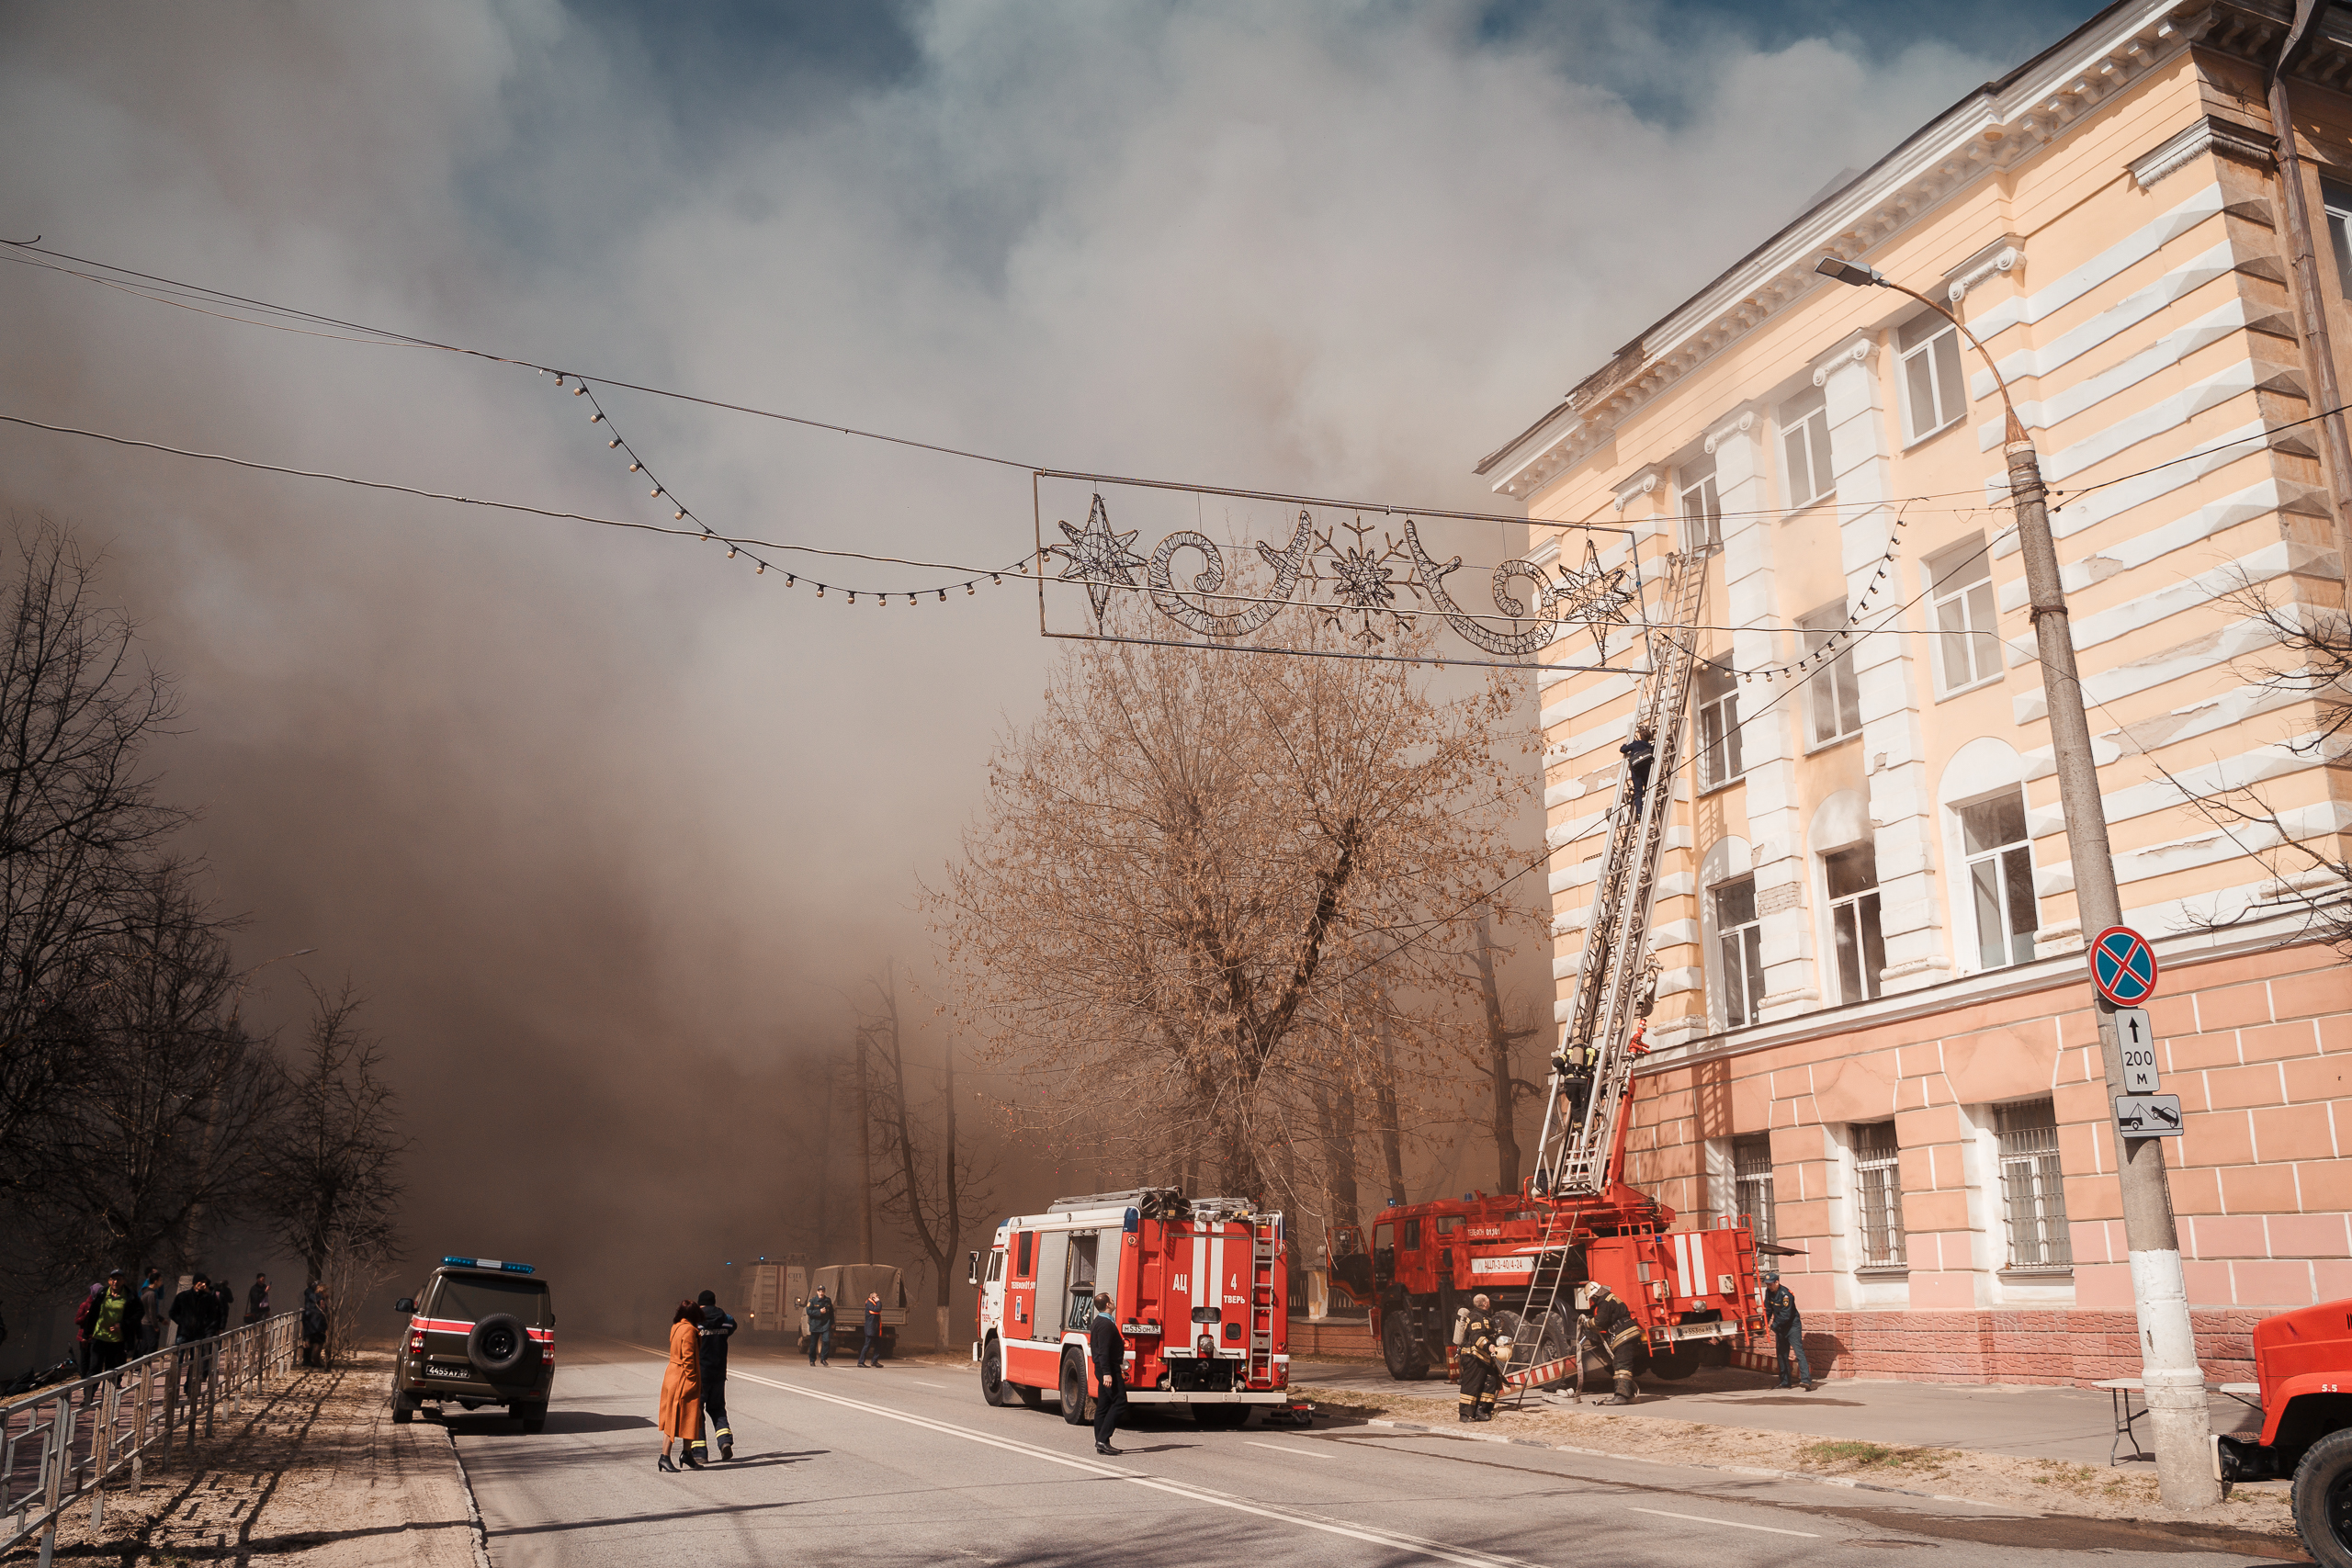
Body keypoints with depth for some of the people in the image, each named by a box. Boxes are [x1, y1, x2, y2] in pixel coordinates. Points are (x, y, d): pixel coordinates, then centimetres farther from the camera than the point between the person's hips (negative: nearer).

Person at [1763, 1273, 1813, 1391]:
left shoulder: (1785, 1294, -22)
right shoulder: (1769, 1292, 2)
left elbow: (1786, 1315, -24)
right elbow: (1768, 1309, 11)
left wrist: (1774, 1325, -21)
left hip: (1792, 1325, -8)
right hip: (1780, 1328, 8)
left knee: (1798, 1351, -17)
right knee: (1781, 1354, 10)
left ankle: (1806, 1380, -26)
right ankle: (1784, 1382, 17)